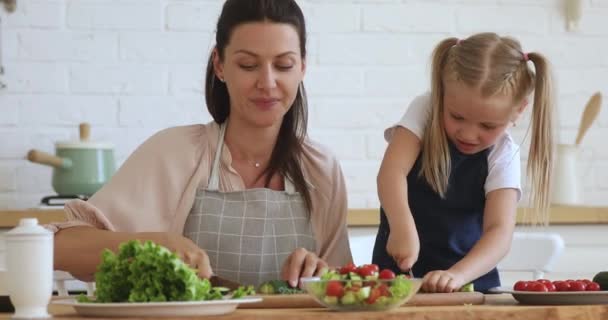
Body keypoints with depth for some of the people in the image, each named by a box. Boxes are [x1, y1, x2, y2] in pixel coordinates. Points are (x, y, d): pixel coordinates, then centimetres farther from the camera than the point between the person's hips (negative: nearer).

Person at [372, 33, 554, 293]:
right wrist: (403, 227, -36)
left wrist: (458, 274, -33)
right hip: (398, 270, 0)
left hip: (469, 280, 1)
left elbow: (500, 231, -16)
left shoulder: (503, 156, -5)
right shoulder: (425, 111, -5)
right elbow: (392, 172, -18)